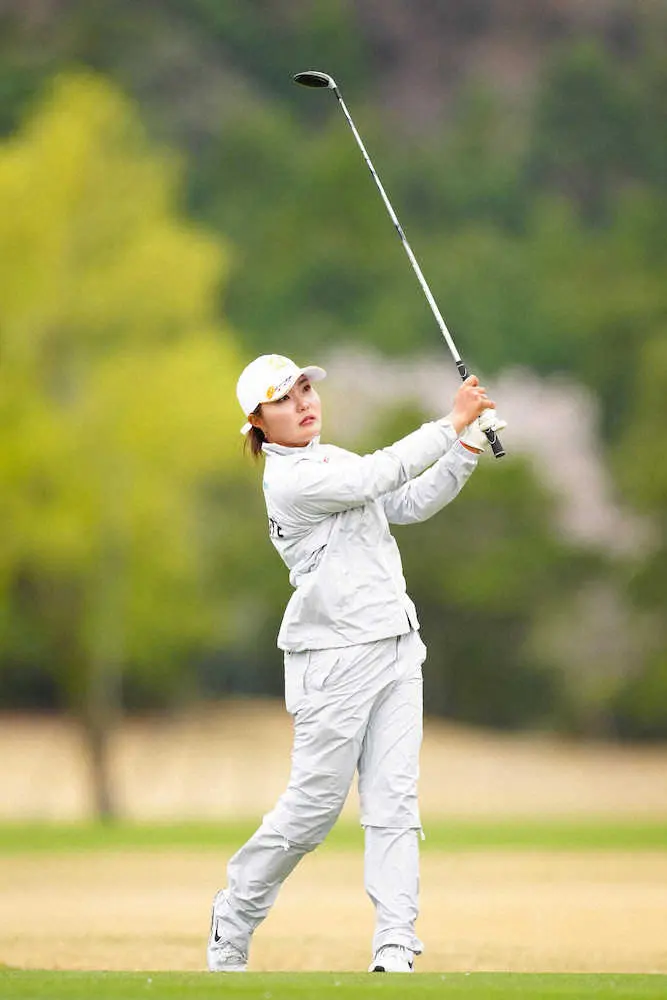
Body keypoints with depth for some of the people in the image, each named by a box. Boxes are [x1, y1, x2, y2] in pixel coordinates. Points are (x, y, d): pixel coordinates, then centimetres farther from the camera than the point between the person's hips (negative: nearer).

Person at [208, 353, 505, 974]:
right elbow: (376, 477, -22)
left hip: (394, 650, 8)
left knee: (393, 800, -2)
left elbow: (411, 502, 14)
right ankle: (233, 919, 18)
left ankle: (395, 950, -7)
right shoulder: (289, 480, -13)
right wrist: (451, 424, -20)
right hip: (336, 660, -8)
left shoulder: (333, 459, 15)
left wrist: (467, 448, 1)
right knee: (314, 805, -2)